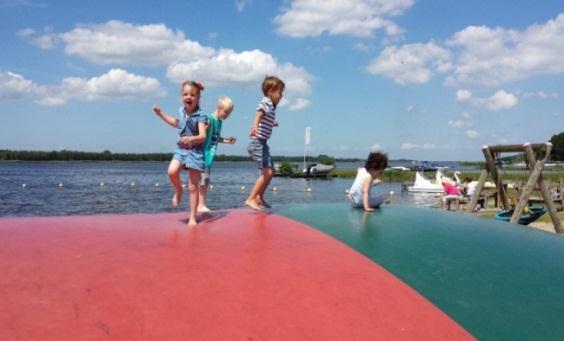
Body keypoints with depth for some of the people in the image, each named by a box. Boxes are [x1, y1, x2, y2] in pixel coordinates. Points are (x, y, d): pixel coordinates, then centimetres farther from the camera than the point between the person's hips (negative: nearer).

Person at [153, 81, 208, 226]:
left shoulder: (200, 116, -15)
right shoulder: (181, 111, 5)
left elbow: (203, 136, -25)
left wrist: (191, 138, -45)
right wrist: (161, 114, 27)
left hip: (195, 151, -5)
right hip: (181, 149, 5)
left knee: (193, 187, -2)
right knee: (172, 172, -23)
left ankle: (192, 217, 8)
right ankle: (178, 191, 10)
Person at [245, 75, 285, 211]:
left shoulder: (272, 106, 15)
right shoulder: (265, 102, -12)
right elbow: (259, 114, -33)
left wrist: (273, 124, 53)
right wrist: (254, 127, -54)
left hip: (262, 143, 10)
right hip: (257, 142, -10)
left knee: (270, 171, 16)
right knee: (267, 172, -17)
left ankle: (259, 197, 26)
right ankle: (251, 199, -14)